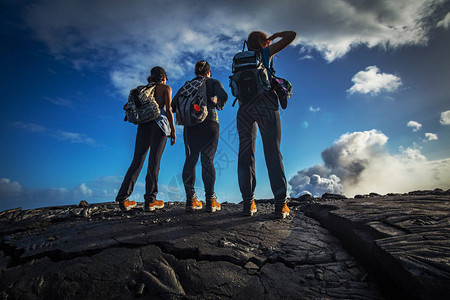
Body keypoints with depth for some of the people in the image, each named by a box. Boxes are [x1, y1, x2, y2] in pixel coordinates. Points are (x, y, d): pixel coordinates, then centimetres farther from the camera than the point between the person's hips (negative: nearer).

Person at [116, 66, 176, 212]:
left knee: (137, 161, 3)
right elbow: (168, 110, -3)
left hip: (144, 125, 5)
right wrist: (173, 131, -3)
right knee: (154, 162, -5)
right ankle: (150, 201, -4)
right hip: (159, 125, -4)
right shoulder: (166, 88, 8)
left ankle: (123, 199, 0)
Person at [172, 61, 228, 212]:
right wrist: (218, 105, 9)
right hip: (209, 123, -2)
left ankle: (191, 200, 1)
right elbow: (223, 96, -11)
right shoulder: (214, 82, 10)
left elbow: (173, 106, 9)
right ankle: (210, 200, -6)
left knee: (190, 160, 4)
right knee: (207, 160, -2)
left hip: (190, 125, 2)